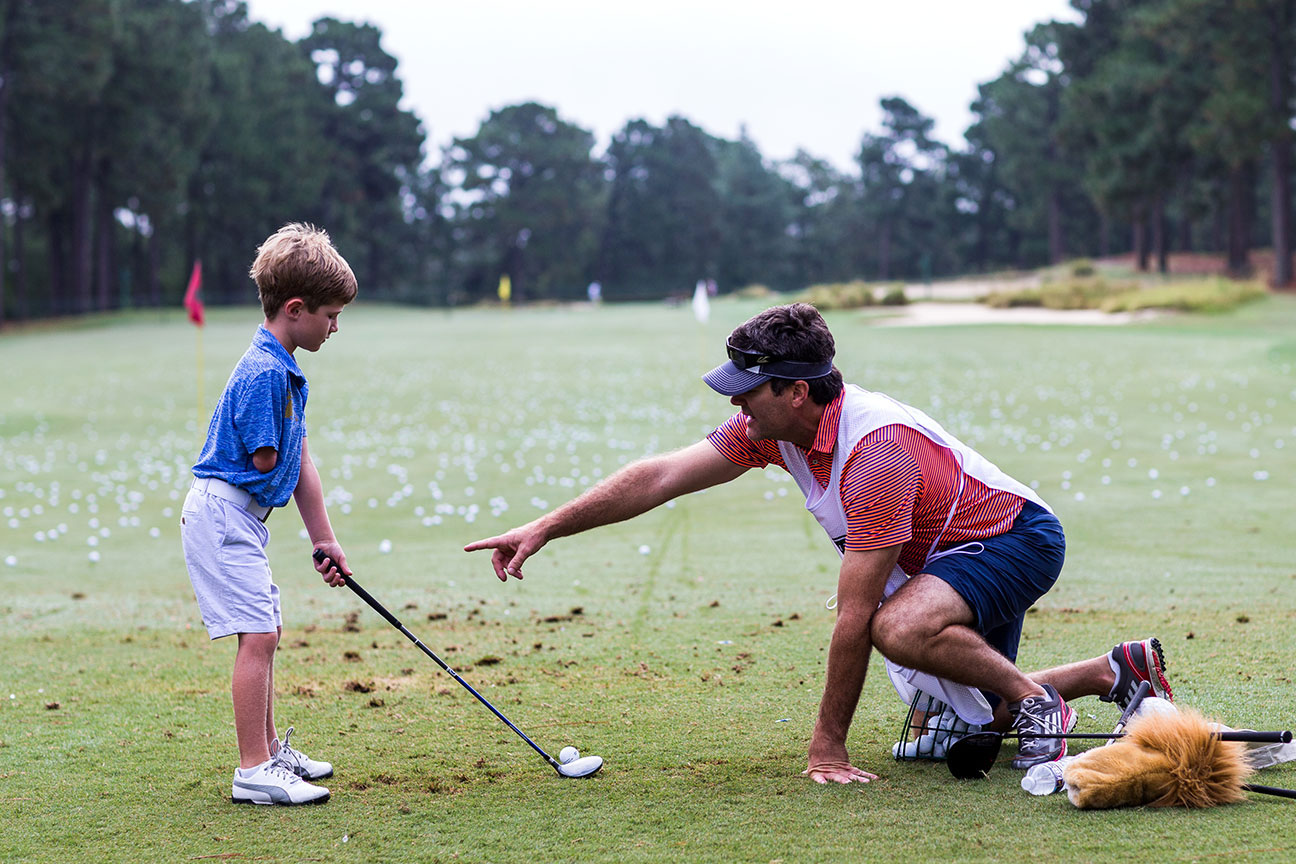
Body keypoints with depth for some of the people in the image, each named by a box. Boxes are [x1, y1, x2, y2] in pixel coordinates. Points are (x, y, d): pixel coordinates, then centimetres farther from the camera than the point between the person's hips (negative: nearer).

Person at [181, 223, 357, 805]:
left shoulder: (286, 372, 13)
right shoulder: (264, 373, -20)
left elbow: (298, 461, 16)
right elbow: (264, 460, -18)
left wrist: (323, 538, 17)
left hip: (242, 516, 10)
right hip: (222, 511, -10)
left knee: (264, 634, 17)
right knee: (258, 636, -12)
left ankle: (269, 751, 29)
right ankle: (254, 772, -11)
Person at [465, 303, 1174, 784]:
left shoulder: (876, 449, -35)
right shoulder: (770, 428, -11)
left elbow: (855, 616, -33)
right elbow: (661, 477, -8)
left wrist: (828, 742, -28)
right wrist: (544, 529, -13)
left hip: (1015, 539, -9)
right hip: (938, 558, 9)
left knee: (901, 628, -38)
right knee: (966, 719, 17)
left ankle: (1034, 700, -13)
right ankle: (1121, 669, 31)